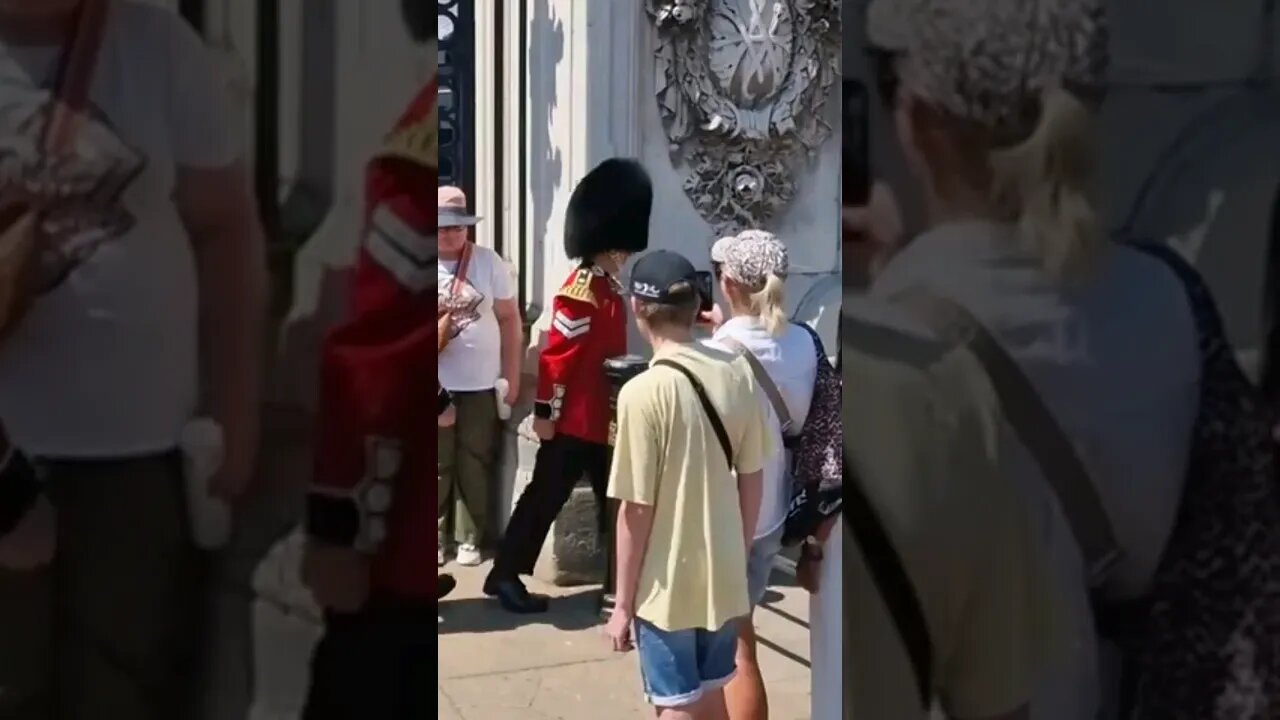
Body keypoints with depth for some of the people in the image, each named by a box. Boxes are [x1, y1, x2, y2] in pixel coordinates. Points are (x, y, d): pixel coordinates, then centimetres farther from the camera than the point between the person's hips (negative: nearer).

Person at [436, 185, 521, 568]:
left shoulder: (489, 262, 0)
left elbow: (510, 320, 4)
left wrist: (511, 377, 3)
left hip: (481, 385, 0)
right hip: (439, 386, 0)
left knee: (474, 466, 7)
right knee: (438, 465, 5)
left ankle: (469, 537, 19)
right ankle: (437, 536, 17)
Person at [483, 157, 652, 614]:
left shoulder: (609, 286, 11)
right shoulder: (581, 291, -19)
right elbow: (556, 356, -20)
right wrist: (545, 413, -19)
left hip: (604, 418, 9)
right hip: (573, 421, -9)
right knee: (546, 497, -1)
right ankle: (505, 576, 9)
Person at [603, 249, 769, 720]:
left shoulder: (644, 392, -20)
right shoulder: (738, 374, -4)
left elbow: (636, 510, -17)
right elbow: (752, 478, 4)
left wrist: (622, 603, -6)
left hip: (667, 587, -5)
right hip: (725, 577, 5)